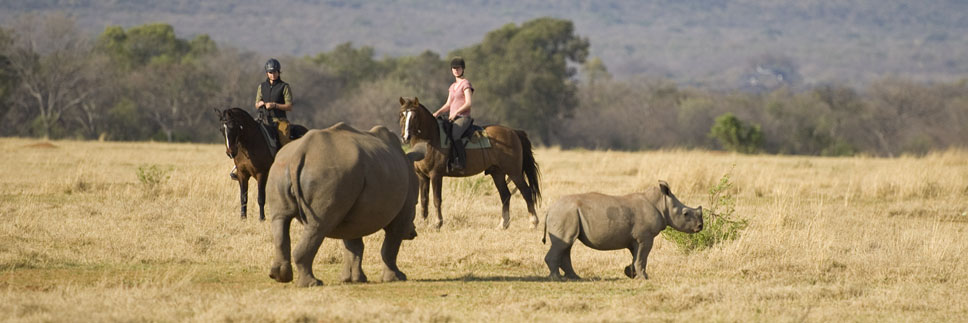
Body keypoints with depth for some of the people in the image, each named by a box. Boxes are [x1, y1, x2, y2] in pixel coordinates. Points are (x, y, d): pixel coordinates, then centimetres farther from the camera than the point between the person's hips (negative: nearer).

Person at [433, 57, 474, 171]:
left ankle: (460, 162, -36)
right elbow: (448, 105, 21)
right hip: (452, 118, 9)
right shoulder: (452, 87, 22)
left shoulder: (465, 84, -2)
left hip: (463, 117, -9)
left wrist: (456, 112, -19)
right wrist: (438, 113, 3)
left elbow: (469, 103, -12)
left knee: (454, 134, -34)